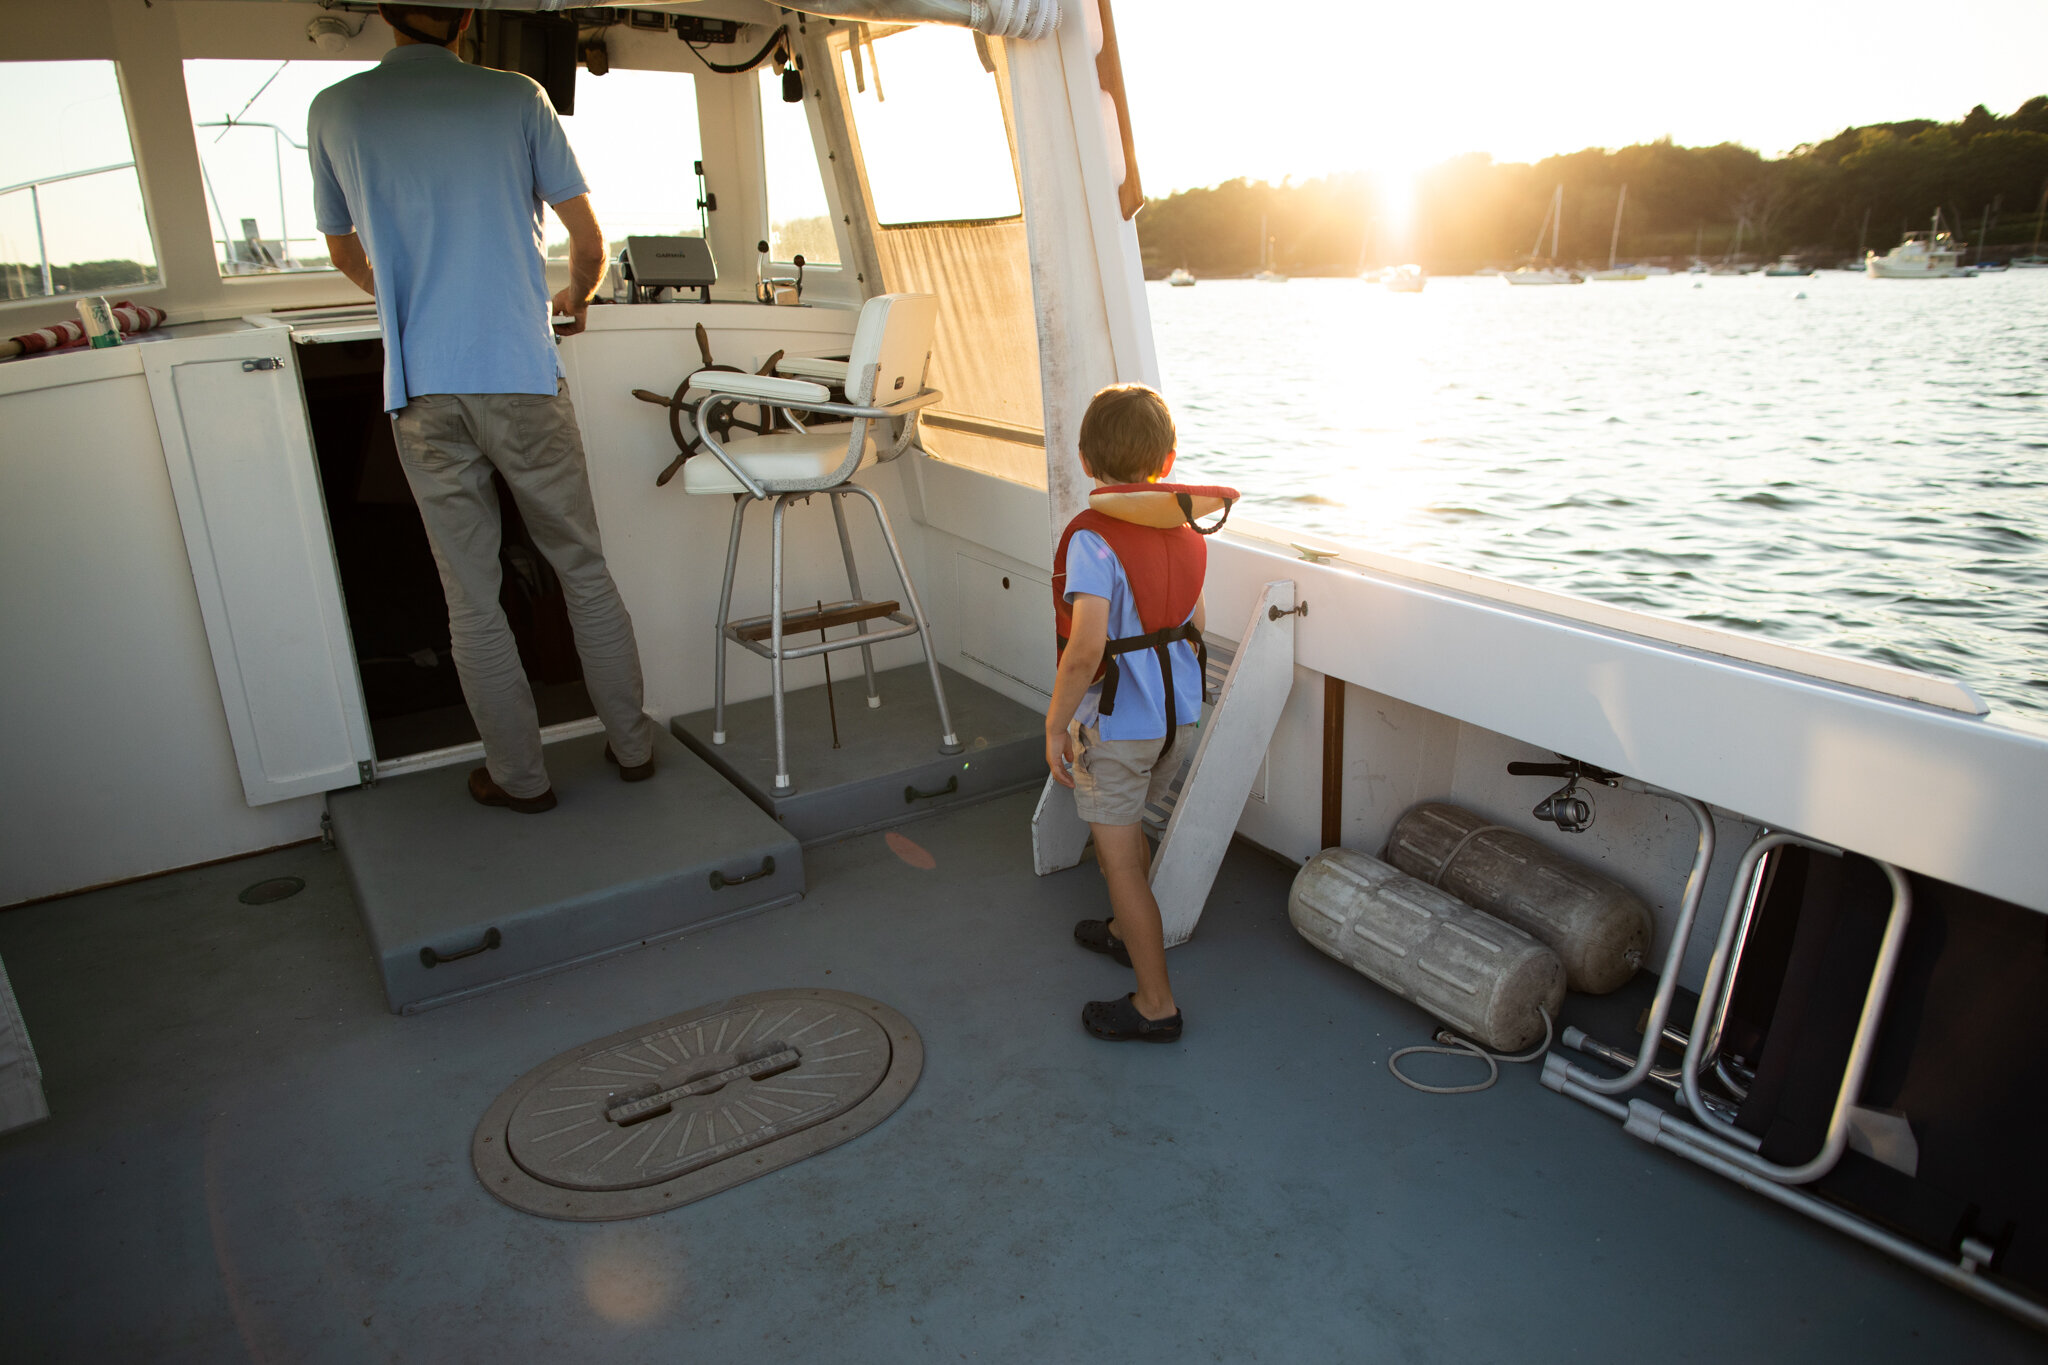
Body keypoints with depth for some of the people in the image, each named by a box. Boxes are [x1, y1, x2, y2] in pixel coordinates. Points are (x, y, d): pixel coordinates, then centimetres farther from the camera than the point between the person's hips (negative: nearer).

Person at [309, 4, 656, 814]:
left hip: (420, 391, 1)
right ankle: (631, 744, 19)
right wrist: (575, 298, 26)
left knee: (471, 599, 7)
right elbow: (589, 244, 4)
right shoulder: (516, 97, 3)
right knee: (583, 570, 10)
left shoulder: (334, 111, 9)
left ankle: (520, 776, 15)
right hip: (523, 380, -1)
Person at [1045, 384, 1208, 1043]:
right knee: (1124, 829, 28)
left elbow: (1086, 649, -31)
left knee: (1118, 855, 5)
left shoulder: (1093, 538, -22)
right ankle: (1125, 930, 49)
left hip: (1116, 722, -8)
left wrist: (1054, 725, -19)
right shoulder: (1184, 530, 2)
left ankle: (1155, 1003, 13)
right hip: (1179, 713, 8)